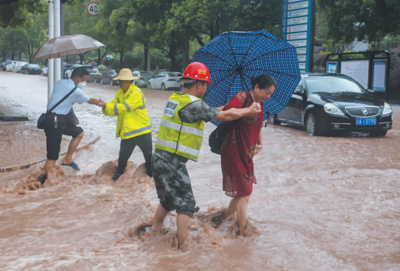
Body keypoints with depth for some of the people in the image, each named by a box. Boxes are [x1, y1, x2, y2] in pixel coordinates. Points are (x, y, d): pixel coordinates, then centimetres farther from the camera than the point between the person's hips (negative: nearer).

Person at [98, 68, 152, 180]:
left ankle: (152, 175, 20)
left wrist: (107, 105, -26)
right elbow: (113, 106, 4)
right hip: (127, 131, 7)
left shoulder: (136, 93, -17)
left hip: (141, 130, -6)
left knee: (149, 156, 6)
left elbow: (124, 108, -25)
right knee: (123, 156, 13)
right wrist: (105, 107, -19)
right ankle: (119, 174, 31)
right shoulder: (120, 93, 8)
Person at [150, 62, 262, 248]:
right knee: (185, 204, 1)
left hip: (159, 157, 9)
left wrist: (225, 107, 22)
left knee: (168, 200, 24)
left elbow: (206, 111, 22)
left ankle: (154, 231, 34)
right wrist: (250, 110, 3)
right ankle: (182, 244, 4)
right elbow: (224, 116, -10)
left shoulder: (175, 98, 11)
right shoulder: (193, 104, -16)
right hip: (173, 163, -9)